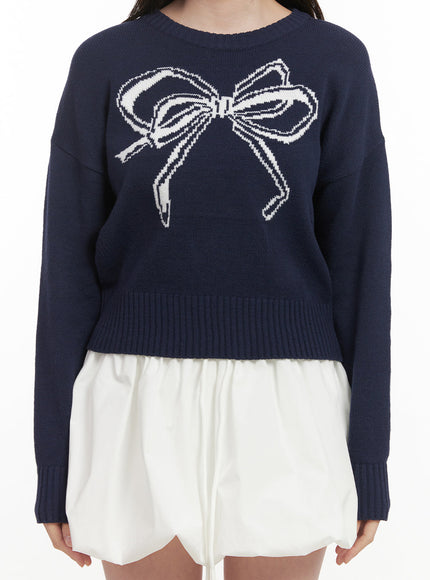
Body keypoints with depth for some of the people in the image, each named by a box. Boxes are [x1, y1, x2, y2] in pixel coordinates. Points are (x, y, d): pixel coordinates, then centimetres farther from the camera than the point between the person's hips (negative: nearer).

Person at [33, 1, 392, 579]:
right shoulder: (104, 62, 1)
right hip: (140, 402, 0)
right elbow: (69, 265, 0)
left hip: (284, 403, 0)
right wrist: (55, 465, 0)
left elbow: (359, 262, 0)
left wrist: (369, 462, 0)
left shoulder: (337, 62, 1)